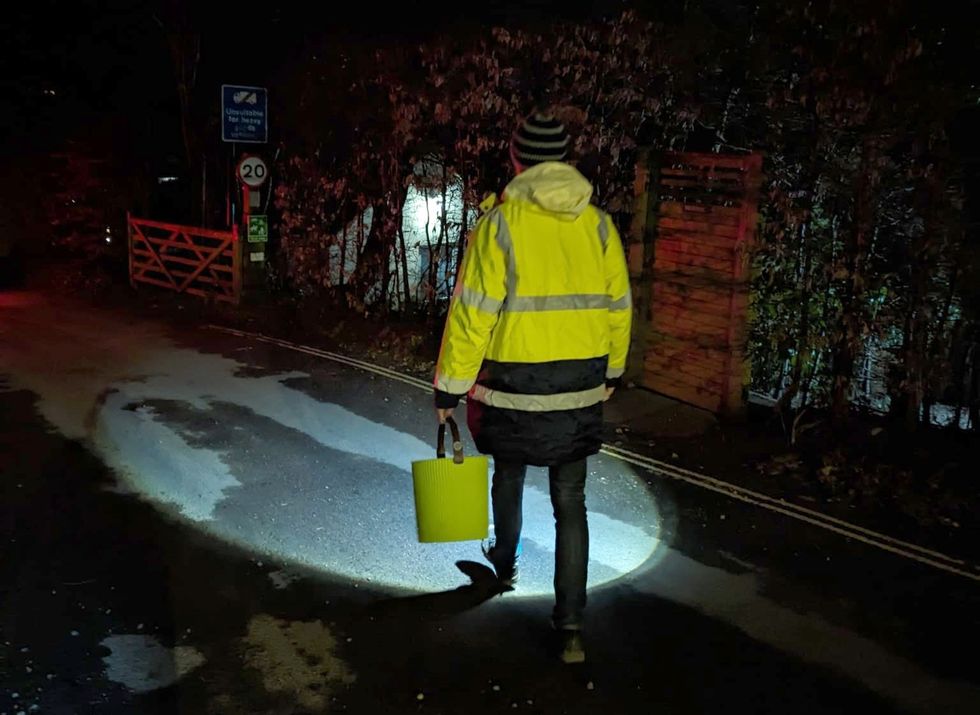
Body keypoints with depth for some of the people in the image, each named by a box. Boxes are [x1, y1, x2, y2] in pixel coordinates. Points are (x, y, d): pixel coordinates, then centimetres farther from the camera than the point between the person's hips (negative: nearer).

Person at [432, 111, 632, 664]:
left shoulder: (502, 223, -12)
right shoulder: (597, 223, 1)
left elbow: (473, 312, -13)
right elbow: (618, 305, 7)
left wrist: (451, 386, -4)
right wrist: (613, 370, 22)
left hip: (514, 387, -2)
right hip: (580, 388, 2)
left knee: (509, 477, 24)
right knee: (571, 503, 8)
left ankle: (505, 563, 47)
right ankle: (572, 624, 5)